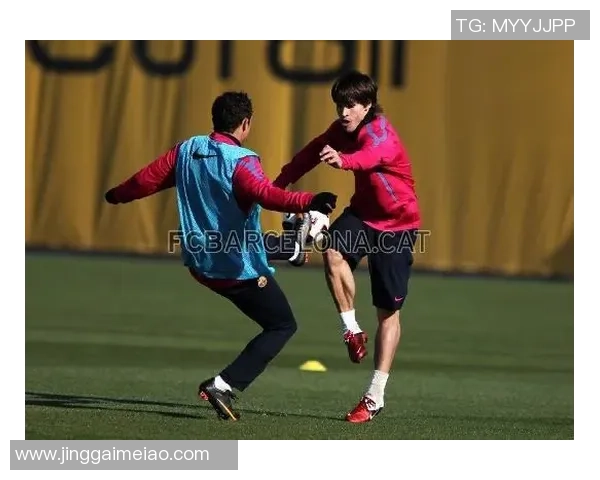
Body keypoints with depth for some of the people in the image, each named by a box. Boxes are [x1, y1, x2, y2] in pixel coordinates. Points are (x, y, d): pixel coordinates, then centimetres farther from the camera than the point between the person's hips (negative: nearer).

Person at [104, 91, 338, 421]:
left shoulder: (186, 150, 1)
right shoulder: (241, 161, -20)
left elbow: (148, 179, 12)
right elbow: (266, 194, -38)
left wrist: (117, 195, 31)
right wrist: (307, 202, -50)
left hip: (199, 264, 8)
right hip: (239, 269, -8)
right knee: (283, 326, 3)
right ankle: (226, 385, -10)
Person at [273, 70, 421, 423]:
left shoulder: (382, 135, -29)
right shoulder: (341, 129, -8)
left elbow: (370, 155, -53)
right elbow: (312, 153, 6)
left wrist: (343, 160, -75)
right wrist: (278, 185, -1)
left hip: (398, 225, -5)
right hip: (363, 213, 5)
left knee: (389, 311, -2)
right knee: (333, 253, -29)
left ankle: (376, 397, 4)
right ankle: (352, 330, -11)